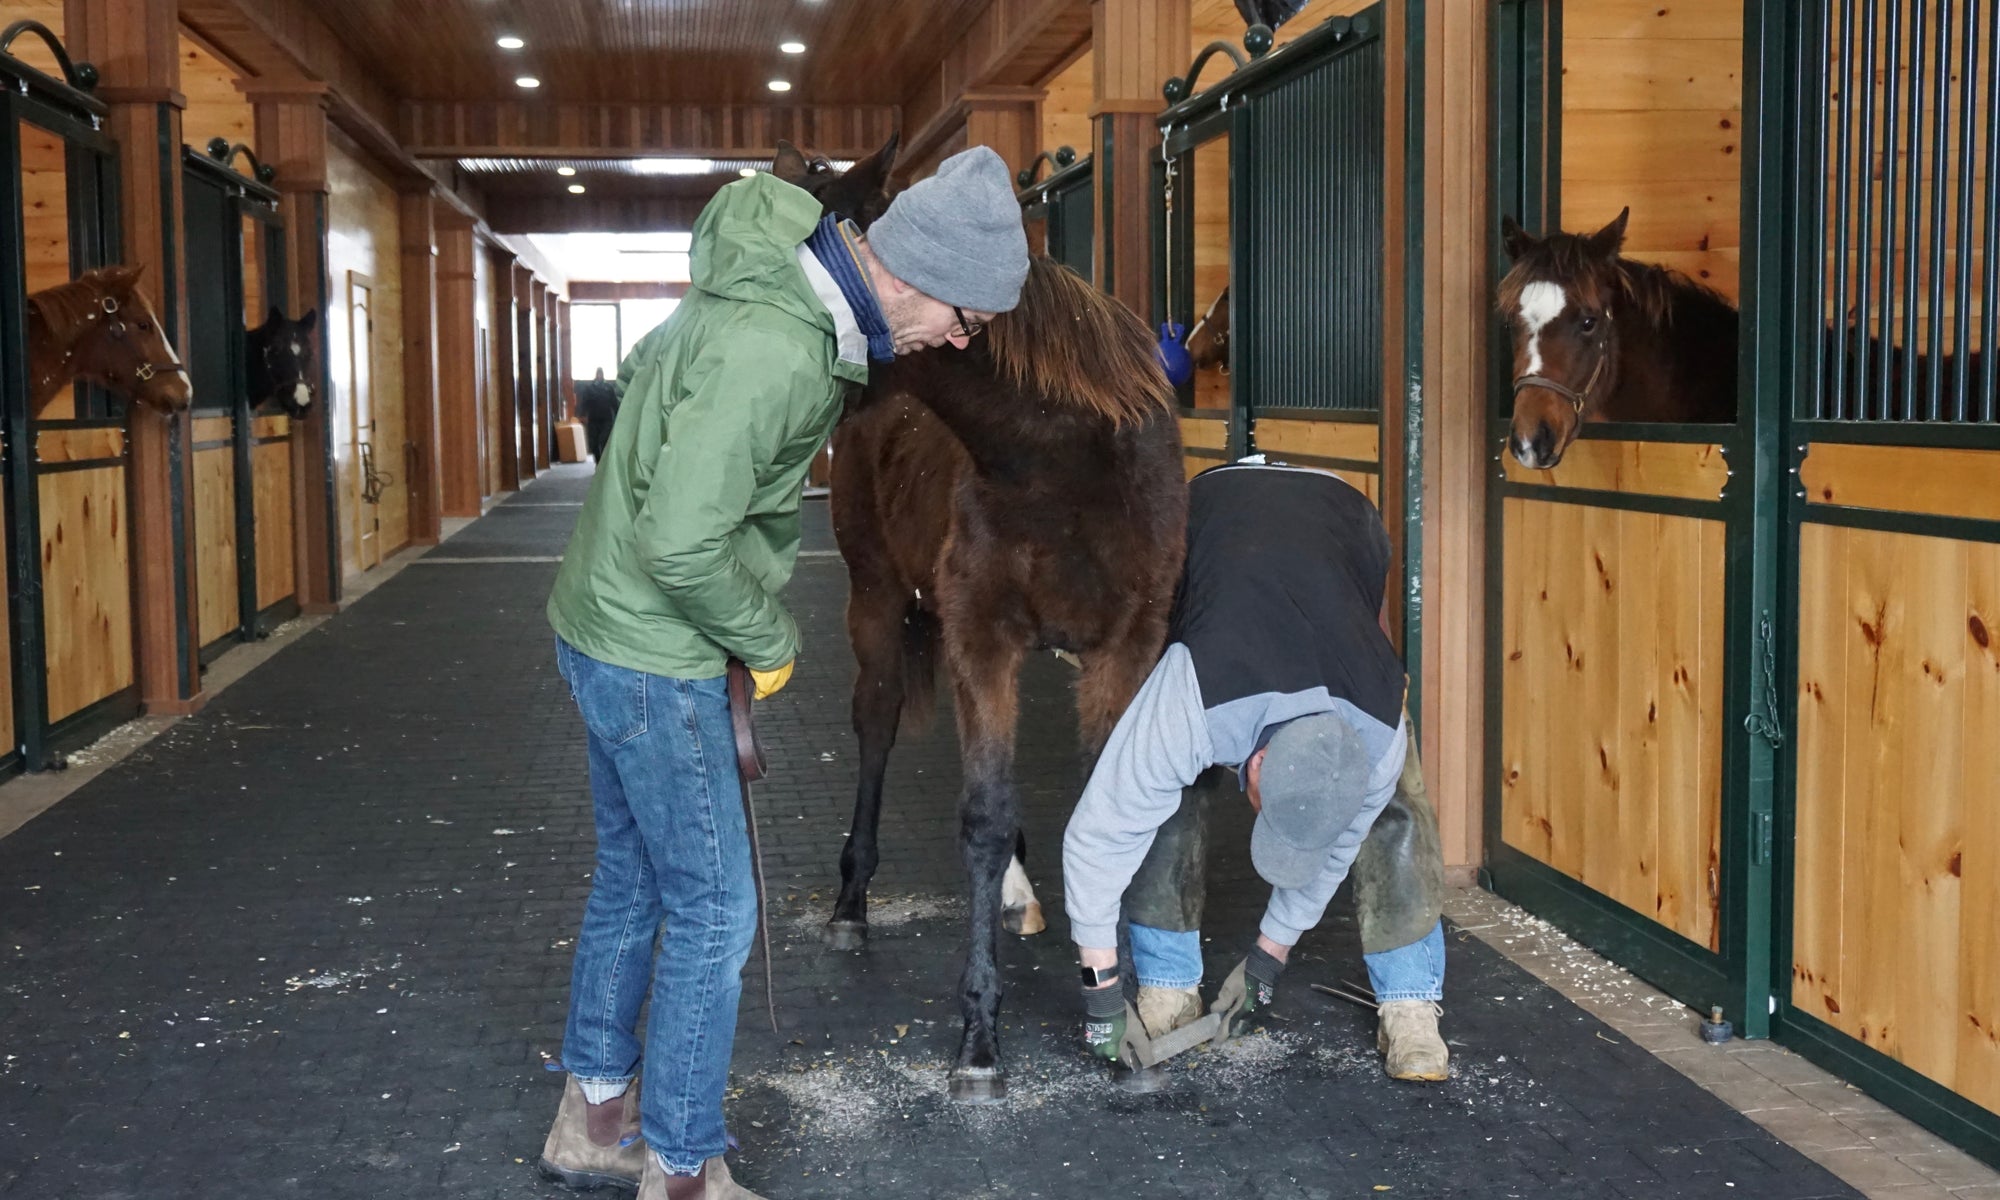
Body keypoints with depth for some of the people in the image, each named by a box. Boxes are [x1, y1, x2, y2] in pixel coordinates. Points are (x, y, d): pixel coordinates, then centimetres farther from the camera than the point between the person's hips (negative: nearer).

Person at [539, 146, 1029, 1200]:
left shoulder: (776, 278, 2)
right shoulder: (772, 353, -30)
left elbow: (648, 365, 19)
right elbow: (680, 544, -31)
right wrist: (767, 640, -12)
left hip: (603, 630, 10)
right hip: (653, 656, -10)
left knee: (631, 879, 20)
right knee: (712, 910, 1)